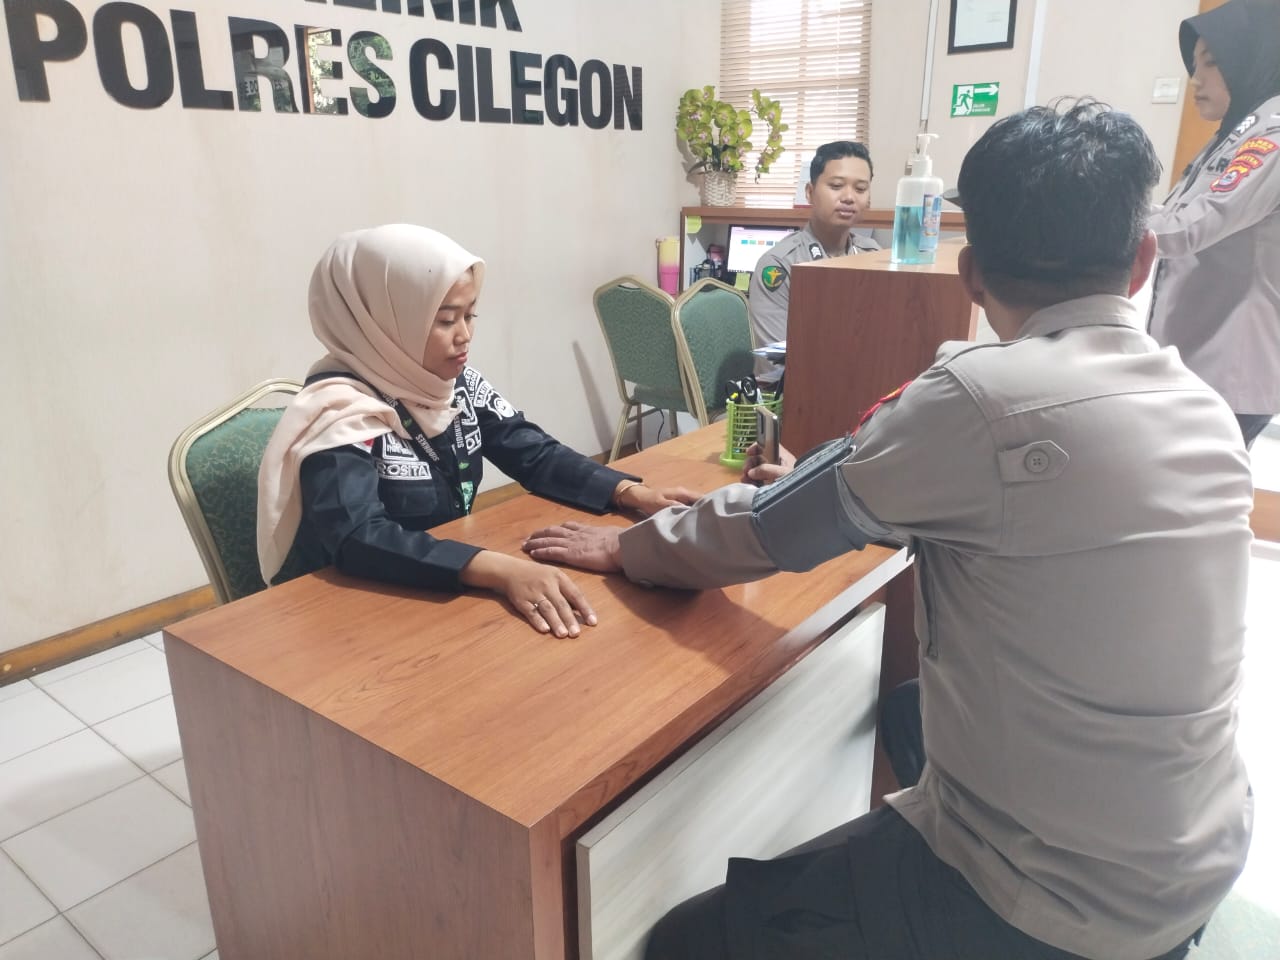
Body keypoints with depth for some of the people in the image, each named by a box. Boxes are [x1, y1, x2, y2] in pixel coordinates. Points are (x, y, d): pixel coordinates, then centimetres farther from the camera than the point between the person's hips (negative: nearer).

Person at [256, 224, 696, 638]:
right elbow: (358, 540, -34)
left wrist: (631, 493, -15)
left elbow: (535, 454, 2)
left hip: (450, 592, 6)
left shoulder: (458, 382, 0)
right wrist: (503, 570, -46)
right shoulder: (341, 408, -21)